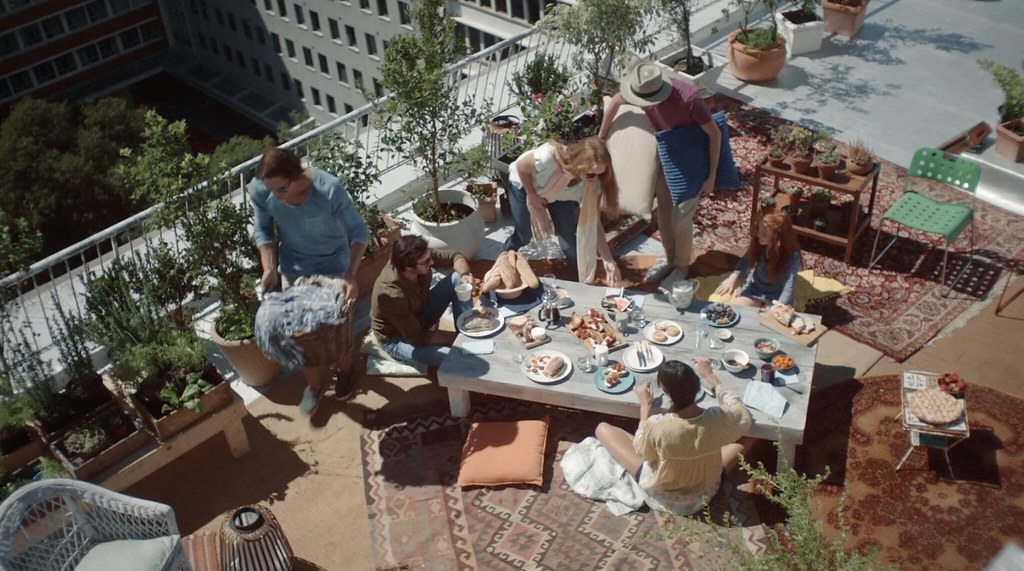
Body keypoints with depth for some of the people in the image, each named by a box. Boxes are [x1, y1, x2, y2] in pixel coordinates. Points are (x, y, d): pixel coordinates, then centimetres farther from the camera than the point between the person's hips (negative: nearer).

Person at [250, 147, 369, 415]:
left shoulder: (330, 189, -35)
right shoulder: (258, 190, -24)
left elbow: (359, 232, -24)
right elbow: (263, 231, -6)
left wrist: (350, 275, -34)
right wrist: (269, 269, -19)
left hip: (334, 264, -2)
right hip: (295, 266, 3)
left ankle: (345, 369, 49)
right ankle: (314, 384, 40)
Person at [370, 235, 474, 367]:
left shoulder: (420, 259, -23)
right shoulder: (393, 295, -39)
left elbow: (454, 256, -5)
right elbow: (419, 339, -29)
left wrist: (465, 274, -26)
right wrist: (456, 338, -20)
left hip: (420, 314, 7)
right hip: (397, 338, -7)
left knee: (457, 278, -11)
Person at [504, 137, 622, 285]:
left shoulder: (593, 184, -32)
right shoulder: (549, 156, -46)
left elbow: (594, 224, -24)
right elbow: (521, 167, -25)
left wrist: (608, 261, -30)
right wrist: (532, 196, -15)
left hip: (560, 195, 2)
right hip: (524, 185, -2)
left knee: (571, 244, -7)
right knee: (523, 236, 9)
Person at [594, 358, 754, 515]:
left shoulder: (657, 425, -36)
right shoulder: (717, 419, -30)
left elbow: (641, 450, -11)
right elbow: (744, 415, -3)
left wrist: (645, 406, -3)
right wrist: (710, 376, 2)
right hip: (705, 495, 2)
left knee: (603, 429, 9)